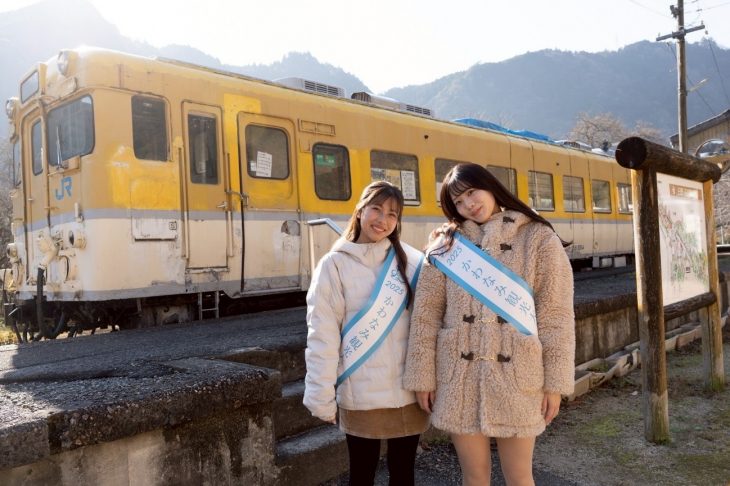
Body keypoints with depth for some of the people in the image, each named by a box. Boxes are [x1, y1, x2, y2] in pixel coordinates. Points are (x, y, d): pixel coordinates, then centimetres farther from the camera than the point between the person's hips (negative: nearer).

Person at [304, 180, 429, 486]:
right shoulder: (335, 265, -5)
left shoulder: (411, 261, 2)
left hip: (408, 390, 3)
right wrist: (322, 397, -11)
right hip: (361, 394, -2)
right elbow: (322, 335, -9)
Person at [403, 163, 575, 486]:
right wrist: (422, 376, -1)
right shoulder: (447, 243, 3)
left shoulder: (538, 238, -2)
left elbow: (556, 314, -3)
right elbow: (426, 313, 2)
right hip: (459, 376, 2)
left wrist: (555, 381, -5)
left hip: (516, 375, -1)